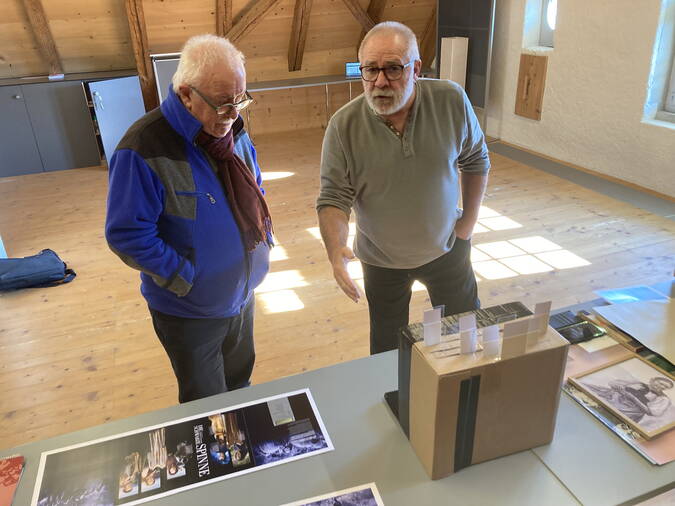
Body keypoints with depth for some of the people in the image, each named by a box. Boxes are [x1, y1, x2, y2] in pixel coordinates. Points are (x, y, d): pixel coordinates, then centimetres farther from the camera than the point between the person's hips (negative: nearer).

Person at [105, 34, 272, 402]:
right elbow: (127, 235, -23)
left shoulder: (233, 132, -3)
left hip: (242, 294, 7)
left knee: (240, 378, 29)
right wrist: (188, 279, -21)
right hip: (189, 311, -6)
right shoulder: (145, 149, -26)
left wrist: (264, 237, 1)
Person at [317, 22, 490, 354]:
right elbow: (333, 197, -17)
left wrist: (469, 220, 0)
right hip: (381, 260, -1)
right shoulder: (343, 125, -21)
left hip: (447, 248, 1)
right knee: (387, 349, 19)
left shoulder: (452, 101, -17)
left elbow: (476, 160, -1)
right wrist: (336, 251, -33)